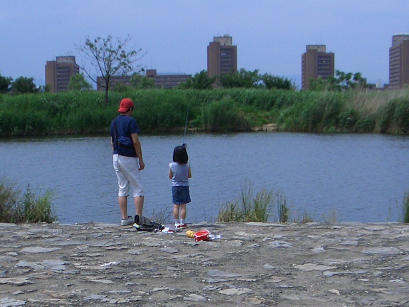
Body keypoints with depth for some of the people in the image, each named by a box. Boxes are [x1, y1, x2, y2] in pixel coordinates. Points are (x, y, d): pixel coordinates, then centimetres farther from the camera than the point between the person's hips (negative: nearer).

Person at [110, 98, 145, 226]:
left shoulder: (114, 121, 12)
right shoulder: (130, 121, -11)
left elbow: (112, 141, 15)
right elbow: (135, 141, -14)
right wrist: (141, 160, -10)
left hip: (116, 157, 7)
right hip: (129, 158, -7)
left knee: (122, 189, 9)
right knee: (138, 189, -1)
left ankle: (124, 218, 8)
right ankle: (138, 217, -7)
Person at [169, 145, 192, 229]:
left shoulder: (171, 165, -10)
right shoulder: (187, 165, -9)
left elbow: (170, 177, 2)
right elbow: (189, 176, 4)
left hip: (175, 186, 0)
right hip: (185, 186, 0)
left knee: (176, 206, 4)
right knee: (183, 206, 4)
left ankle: (177, 223, 4)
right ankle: (182, 223, 6)